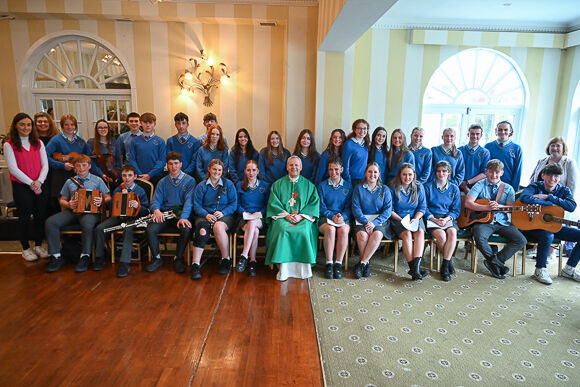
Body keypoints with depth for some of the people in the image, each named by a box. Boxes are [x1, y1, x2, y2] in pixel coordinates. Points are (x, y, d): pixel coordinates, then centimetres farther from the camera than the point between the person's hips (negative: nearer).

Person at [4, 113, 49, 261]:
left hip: (40, 185, 3)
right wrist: (31, 183, -13)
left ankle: (38, 245, 22)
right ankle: (26, 248, 17)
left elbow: (45, 164, 5)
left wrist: (39, 181, -9)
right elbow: (13, 168, -9)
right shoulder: (9, 144, -3)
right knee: (25, 217, 4)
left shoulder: (38, 143, 9)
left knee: (41, 215, 6)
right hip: (21, 186, -3)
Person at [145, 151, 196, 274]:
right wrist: (156, 210, -20)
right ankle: (157, 258, 0)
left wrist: (183, 217, -26)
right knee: (150, 229, -25)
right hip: (165, 214, 3)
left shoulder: (190, 180, 5)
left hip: (182, 214, -3)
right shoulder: (162, 182, 16)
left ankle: (178, 258, -9)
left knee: (186, 229, -34)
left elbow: (189, 201, -8)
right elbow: (155, 200, 6)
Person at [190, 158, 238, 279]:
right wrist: (206, 215, -14)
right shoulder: (201, 186, 13)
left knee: (218, 226, -37)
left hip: (224, 215, -1)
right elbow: (196, 205, 5)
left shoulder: (228, 184, 11)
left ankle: (226, 260, -19)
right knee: (202, 230, -34)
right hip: (205, 216, 1)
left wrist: (223, 212, -13)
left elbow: (233, 204, 5)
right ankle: (195, 265, -30)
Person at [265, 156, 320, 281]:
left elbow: (314, 203, 6)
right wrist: (286, 215, -10)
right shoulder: (278, 184, 16)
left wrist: (301, 215, -10)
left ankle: (304, 267, -21)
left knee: (304, 231, -33)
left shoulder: (309, 185, 16)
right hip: (282, 217, 0)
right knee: (283, 230, -33)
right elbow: (273, 204, 7)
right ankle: (283, 268, -28)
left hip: (303, 218, 0)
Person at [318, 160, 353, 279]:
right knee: (330, 229, -35)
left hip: (344, 218, 1)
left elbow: (349, 207, 7)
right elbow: (321, 207, 3)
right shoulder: (322, 186, 9)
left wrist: (342, 216, -13)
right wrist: (332, 216, -14)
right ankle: (329, 263, -24)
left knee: (343, 230, -34)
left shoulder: (348, 186, 12)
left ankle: (338, 263, -22)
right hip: (326, 218, -1)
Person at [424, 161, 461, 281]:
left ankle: (445, 267, -23)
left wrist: (447, 218, -11)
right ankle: (449, 261, -5)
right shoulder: (428, 187, 6)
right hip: (432, 217, -2)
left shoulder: (454, 189, 12)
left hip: (449, 218, 2)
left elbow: (456, 210, 10)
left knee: (452, 232, -32)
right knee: (441, 235, -31)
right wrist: (434, 219, -13)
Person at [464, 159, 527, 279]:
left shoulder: (508, 188, 11)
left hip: (502, 222, 3)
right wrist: (487, 207, -21)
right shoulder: (480, 185, 4)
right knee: (480, 239, -33)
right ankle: (498, 264, -7)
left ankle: (495, 261, -9)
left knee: (521, 240, -18)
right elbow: (468, 203, -9)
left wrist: (498, 206, -22)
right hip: (483, 221, -3)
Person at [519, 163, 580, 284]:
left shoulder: (564, 190, 4)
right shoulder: (535, 187, -8)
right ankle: (540, 270, -16)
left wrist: (548, 197, -21)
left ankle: (569, 269, 7)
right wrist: (551, 203, -27)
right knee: (548, 236, -36)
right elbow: (524, 197, -33)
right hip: (533, 225, -6)